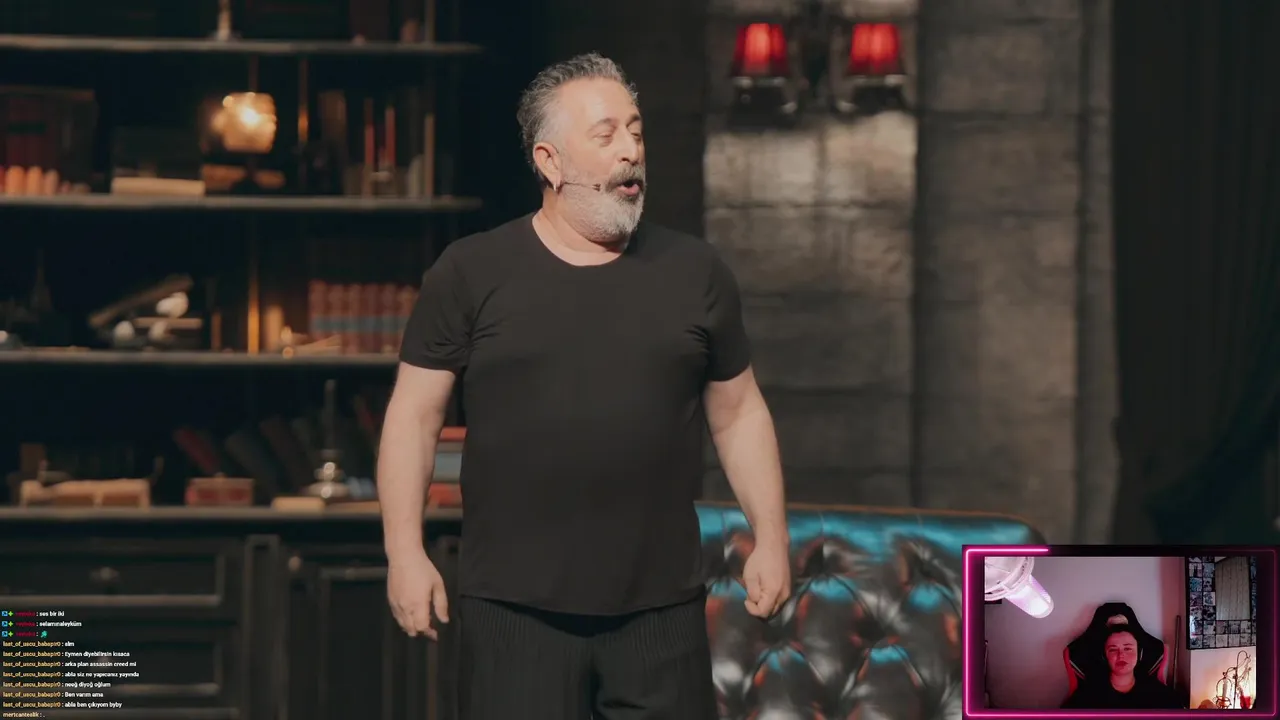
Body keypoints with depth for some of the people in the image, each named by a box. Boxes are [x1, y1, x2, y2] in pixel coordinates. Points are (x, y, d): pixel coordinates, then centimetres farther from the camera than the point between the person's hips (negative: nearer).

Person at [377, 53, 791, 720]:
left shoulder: (694, 272, 8)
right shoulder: (471, 273, 1)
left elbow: (738, 413, 14)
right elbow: (413, 415, 2)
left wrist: (770, 539, 8)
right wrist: (406, 552, -4)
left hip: (661, 609, 2)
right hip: (512, 609, -2)